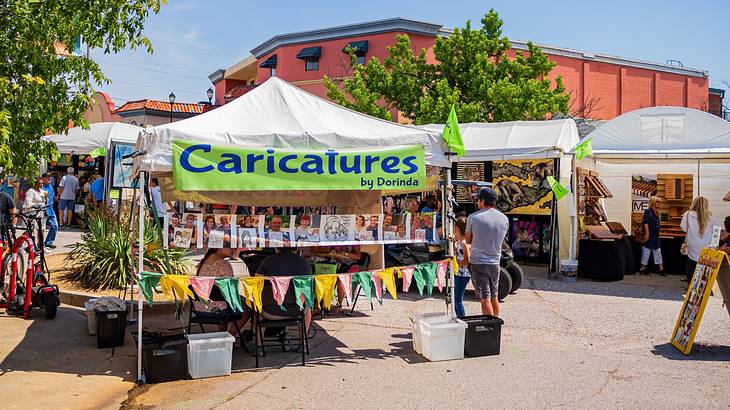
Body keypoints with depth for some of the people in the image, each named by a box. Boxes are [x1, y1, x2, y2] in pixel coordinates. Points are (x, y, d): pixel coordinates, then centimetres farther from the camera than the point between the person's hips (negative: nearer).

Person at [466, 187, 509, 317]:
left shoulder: (473, 217, -11)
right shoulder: (504, 219, 3)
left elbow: (468, 240, -1)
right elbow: (500, 240, 11)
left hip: (478, 262, -4)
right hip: (495, 262, 5)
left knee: (485, 298, -3)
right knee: (494, 297, 17)